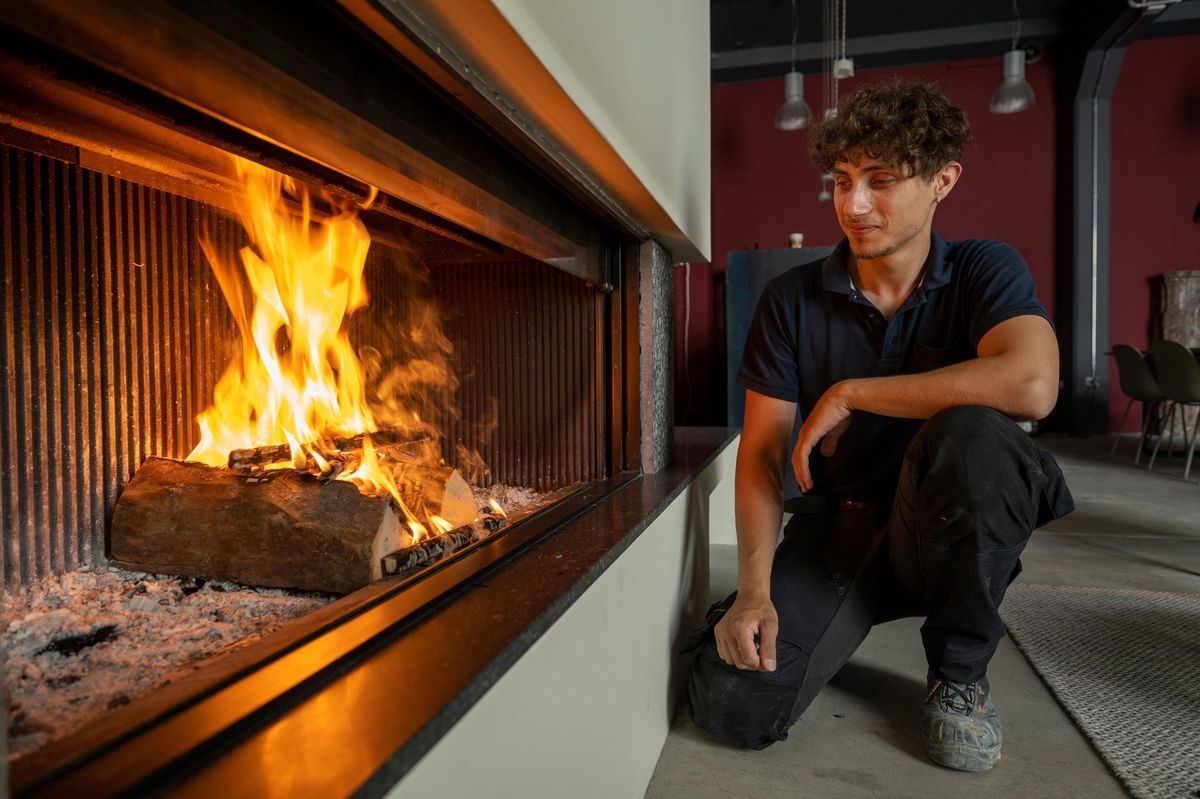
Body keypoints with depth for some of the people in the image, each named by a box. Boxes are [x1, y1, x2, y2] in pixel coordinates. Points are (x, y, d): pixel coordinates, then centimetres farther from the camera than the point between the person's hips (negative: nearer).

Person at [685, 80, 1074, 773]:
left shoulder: (985, 272, -6)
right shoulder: (793, 300, -3)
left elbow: (1032, 385, -29)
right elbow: (762, 452, -5)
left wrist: (847, 394, -22)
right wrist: (755, 587, -18)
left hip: (946, 535, 0)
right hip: (838, 528, 1)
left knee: (971, 432, -35)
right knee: (731, 706, -20)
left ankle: (961, 670, -8)